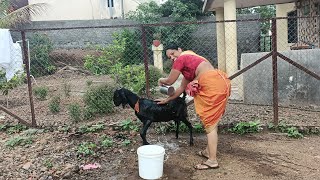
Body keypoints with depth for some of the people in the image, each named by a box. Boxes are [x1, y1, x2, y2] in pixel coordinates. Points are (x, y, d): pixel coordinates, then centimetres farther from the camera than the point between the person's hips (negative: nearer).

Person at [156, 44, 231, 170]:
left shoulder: (181, 58, -1)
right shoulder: (188, 62, 27)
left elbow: (169, 81, 4)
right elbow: (182, 88, 29)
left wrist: (160, 80, 25)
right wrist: (166, 100, 35)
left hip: (213, 84, -10)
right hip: (218, 83, 10)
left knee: (210, 123, -4)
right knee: (211, 121, 18)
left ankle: (212, 161, 2)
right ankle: (208, 151, 30)